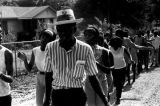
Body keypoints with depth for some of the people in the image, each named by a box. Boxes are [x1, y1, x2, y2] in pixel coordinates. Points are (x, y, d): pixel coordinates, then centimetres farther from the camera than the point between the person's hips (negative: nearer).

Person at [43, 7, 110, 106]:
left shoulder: (86, 49, -11)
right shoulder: (50, 48, -8)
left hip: (78, 95, -1)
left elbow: (92, 77, -3)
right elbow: (48, 75, 3)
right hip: (57, 95, 1)